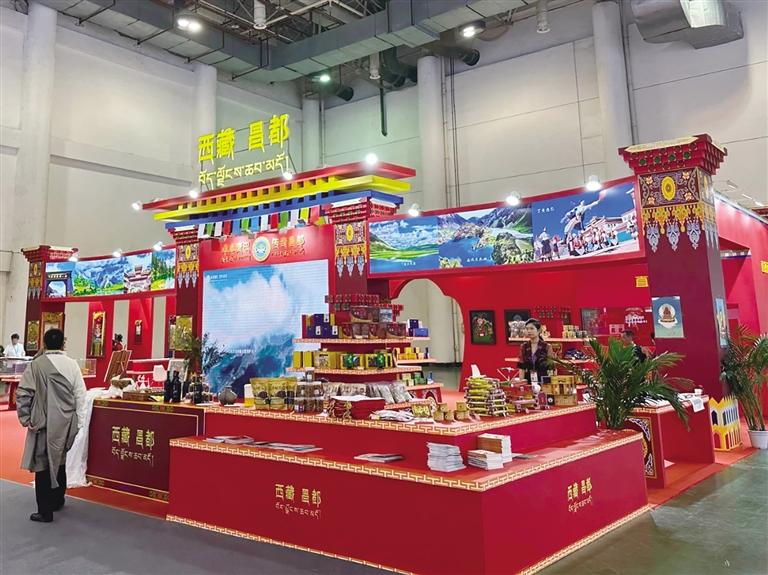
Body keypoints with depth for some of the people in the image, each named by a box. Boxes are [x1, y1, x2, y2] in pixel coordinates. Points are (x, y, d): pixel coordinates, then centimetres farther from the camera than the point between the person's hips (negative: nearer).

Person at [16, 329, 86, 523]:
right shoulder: (72, 364, -3)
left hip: (43, 424, -3)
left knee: (43, 465, 5)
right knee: (60, 461, 20)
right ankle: (58, 501, 34)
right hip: (65, 424, 3)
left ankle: (45, 512, 8)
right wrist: (77, 422, 5)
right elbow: (80, 395, -2)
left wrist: (26, 419, -1)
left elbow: (22, 393, -11)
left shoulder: (36, 365, -9)